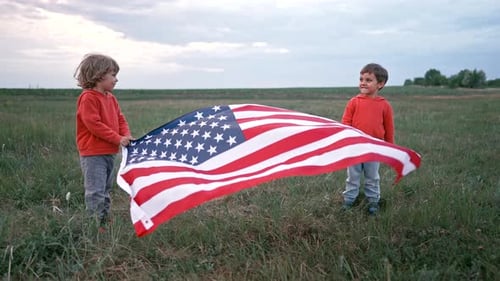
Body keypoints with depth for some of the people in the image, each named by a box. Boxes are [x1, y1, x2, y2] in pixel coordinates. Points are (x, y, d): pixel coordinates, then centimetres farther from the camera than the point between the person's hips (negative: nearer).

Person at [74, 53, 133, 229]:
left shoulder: (111, 98, 13)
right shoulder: (88, 98, -14)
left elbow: (120, 119, 15)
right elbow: (94, 124, -22)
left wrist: (126, 135, -5)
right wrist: (118, 139, -21)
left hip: (109, 152, 9)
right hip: (93, 154, -9)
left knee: (106, 190, 18)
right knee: (95, 192, -7)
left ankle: (105, 221, 29)